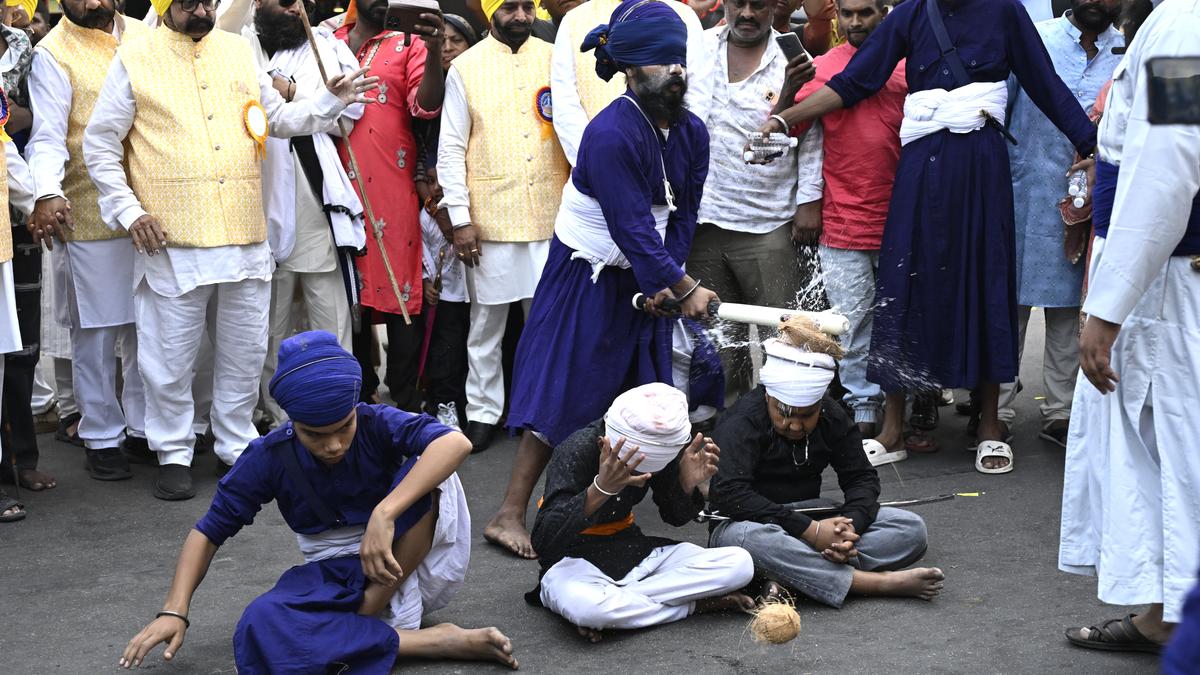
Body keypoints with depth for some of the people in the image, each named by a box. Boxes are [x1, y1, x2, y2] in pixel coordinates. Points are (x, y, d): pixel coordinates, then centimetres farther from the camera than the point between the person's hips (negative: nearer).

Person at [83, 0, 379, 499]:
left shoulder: (238, 51, 12)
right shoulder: (135, 60, 0)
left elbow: (279, 118, 20)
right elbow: (99, 144, 1)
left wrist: (332, 100, 4)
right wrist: (129, 211, -7)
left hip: (245, 236, 4)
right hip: (171, 240, -4)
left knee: (244, 354, 12)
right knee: (169, 357, 3)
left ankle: (237, 445, 26)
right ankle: (173, 454, 18)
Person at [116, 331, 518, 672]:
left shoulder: (378, 425, -14)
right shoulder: (269, 458, -8)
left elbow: (456, 442, -33)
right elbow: (209, 531, -1)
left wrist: (384, 514, -44)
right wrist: (175, 611, -15)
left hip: (420, 562, -1)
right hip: (340, 575, 2)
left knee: (428, 472, -28)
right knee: (262, 625, -32)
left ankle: (369, 615, -21)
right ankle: (438, 641, -31)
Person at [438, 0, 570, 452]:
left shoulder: (553, 60, 7)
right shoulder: (466, 68, 0)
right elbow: (451, 149, -1)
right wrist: (460, 219, -7)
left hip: (550, 216, 2)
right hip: (491, 217, -2)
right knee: (486, 322, 6)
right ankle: (483, 413, 17)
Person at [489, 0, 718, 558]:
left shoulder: (691, 132, -2)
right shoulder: (611, 134, -26)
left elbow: (682, 217, 2)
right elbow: (632, 228, -27)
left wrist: (664, 282, -11)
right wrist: (685, 288, -22)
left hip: (644, 278, 7)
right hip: (585, 281, -7)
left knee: (647, 394, 11)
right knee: (563, 393, -8)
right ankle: (510, 515, -4)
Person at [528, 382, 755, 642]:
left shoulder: (660, 448, -7)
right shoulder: (577, 451, -23)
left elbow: (676, 518, 9)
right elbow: (542, 542, -31)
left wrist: (687, 484, -15)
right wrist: (600, 489, -43)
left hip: (631, 550, 5)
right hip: (574, 558, -5)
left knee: (739, 564, -14)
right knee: (585, 607, -43)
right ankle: (694, 605, -18)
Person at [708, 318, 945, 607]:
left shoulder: (833, 418, 3)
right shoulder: (741, 422, -16)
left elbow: (861, 477, 3)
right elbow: (730, 493, -28)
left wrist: (851, 524, -22)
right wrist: (809, 530, -33)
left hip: (812, 521, 6)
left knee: (912, 529, -14)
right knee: (749, 538, -43)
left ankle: (792, 578, -32)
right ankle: (878, 582, -37)